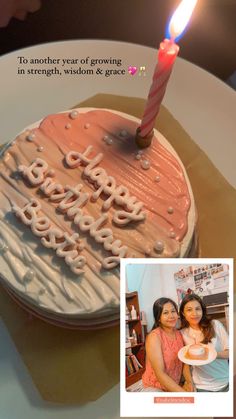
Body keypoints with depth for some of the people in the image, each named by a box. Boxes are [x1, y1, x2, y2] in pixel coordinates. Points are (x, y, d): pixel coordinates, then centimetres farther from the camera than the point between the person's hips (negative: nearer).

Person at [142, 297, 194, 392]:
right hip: (154, 388, -5)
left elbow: (184, 362, 2)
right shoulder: (154, 336, -18)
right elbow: (160, 373, -21)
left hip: (174, 386, 5)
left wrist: (189, 381, -15)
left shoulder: (179, 334, 1)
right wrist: (183, 392, -23)